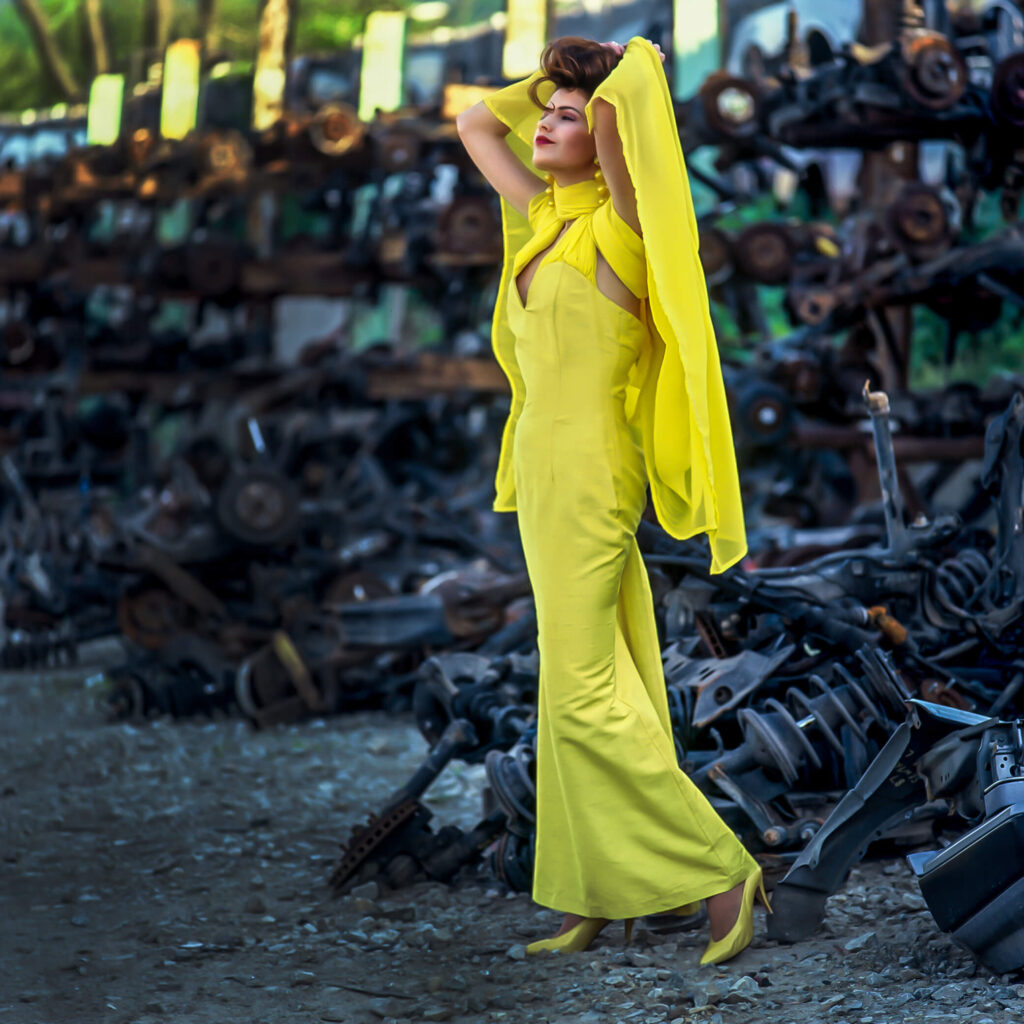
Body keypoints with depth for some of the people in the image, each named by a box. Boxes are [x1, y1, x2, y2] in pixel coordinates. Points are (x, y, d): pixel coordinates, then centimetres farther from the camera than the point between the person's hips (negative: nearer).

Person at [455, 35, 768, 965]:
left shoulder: (621, 224, -12)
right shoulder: (547, 215, 11)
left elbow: (612, 114, -31)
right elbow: (473, 127, 24)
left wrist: (637, 70, -11)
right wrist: (550, 82, 17)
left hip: (589, 477, -9)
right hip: (546, 467, 9)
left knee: (586, 695, -9)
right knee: (588, 685, 11)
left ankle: (721, 868, 0)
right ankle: (600, 895, 18)